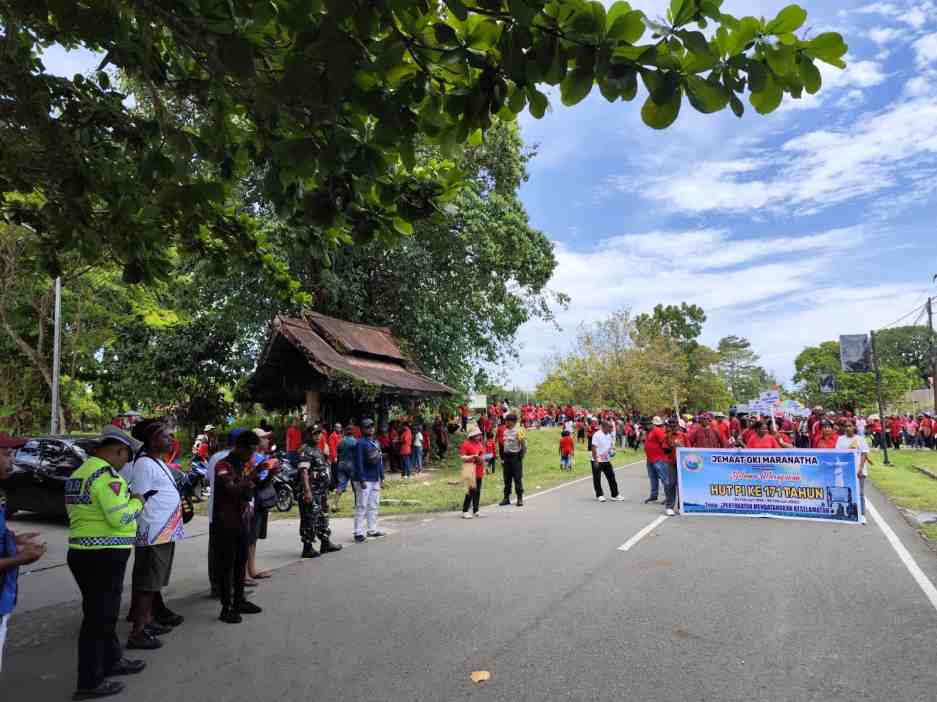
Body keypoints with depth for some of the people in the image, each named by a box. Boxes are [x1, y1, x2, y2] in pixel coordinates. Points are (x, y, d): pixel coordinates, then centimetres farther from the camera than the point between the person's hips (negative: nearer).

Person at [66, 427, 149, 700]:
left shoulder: (79, 473, 12)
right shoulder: (106, 473, -19)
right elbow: (120, 518, -24)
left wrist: (127, 498, 11)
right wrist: (139, 501, -7)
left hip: (82, 552, 10)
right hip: (103, 556, -10)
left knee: (100, 612, 22)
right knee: (99, 617, 2)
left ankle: (112, 661, 37)